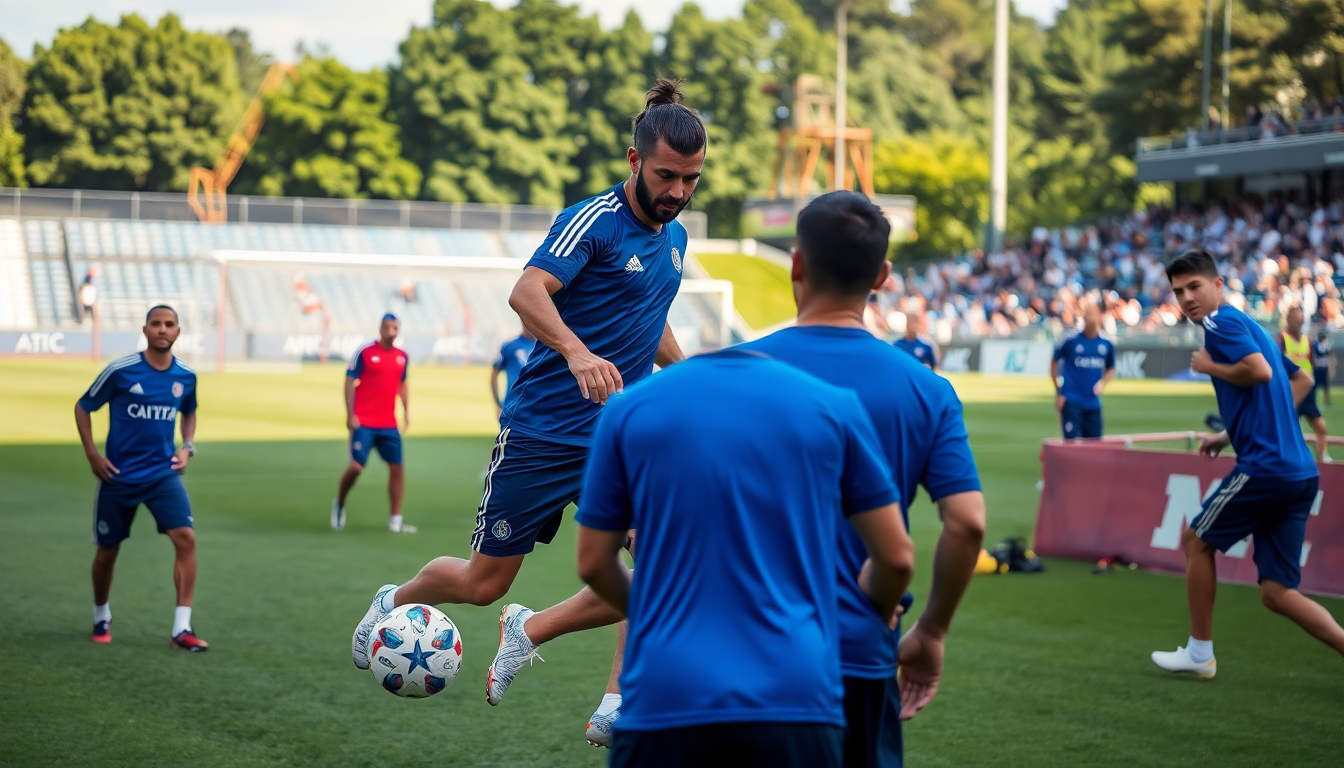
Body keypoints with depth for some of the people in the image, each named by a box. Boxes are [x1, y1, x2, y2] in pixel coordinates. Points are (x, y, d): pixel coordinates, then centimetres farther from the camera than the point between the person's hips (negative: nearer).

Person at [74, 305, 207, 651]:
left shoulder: (186, 376, -1)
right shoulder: (120, 371, -12)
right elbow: (83, 408, 0)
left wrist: (187, 447, 4)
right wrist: (92, 454, -8)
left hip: (163, 473, 2)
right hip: (118, 476, -2)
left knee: (186, 537, -18)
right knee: (108, 550, 10)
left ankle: (182, 628, -14)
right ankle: (101, 616, 37)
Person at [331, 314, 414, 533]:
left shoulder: (402, 357, 9)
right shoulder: (364, 353, -7)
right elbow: (350, 382, -6)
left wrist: (406, 410, 12)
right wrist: (350, 414, -12)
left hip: (389, 425, 5)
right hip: (363, 423, -5)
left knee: (397, 467, 3)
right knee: (356, 466, -10)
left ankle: (395, 519, 11)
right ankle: (339, 505, 16)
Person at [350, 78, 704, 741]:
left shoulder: (674, 237, 10)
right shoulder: (593, 220, -15)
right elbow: (527, 292, -32)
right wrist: (578, 353, -49)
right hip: (541, 433, -5)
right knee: (482, 583, 7)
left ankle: (617, 708, -2)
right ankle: (397, 601, 40)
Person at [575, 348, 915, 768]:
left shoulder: (629, 408, 5)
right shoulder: (834, 405, 5)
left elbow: (594, 563, 12)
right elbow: (896, 557, 9)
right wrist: (876, 614, 32)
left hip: (664, 698, 0)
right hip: (794, 696, 0)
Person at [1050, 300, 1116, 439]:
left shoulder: (1107, 344, 4)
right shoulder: (1070, 341, -7)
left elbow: (1110, 369, 18)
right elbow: (1054, 363, 5)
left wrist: (1102, 383, -2)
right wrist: (1058, 393, 4)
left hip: (1093, 402, 4)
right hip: (1071, 401, -4)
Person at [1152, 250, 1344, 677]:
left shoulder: (1221, 321, -5)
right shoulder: (1248, 328, 23)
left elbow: (1260, 371, -23)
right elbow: (1301, 380, 33)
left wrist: (1209, 367, -5)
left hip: (1264, 466, -9)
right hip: (1300, 473, 9)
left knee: (1197, 541, 12)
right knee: (1277, 593, 7)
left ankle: (1199, 653, 20)